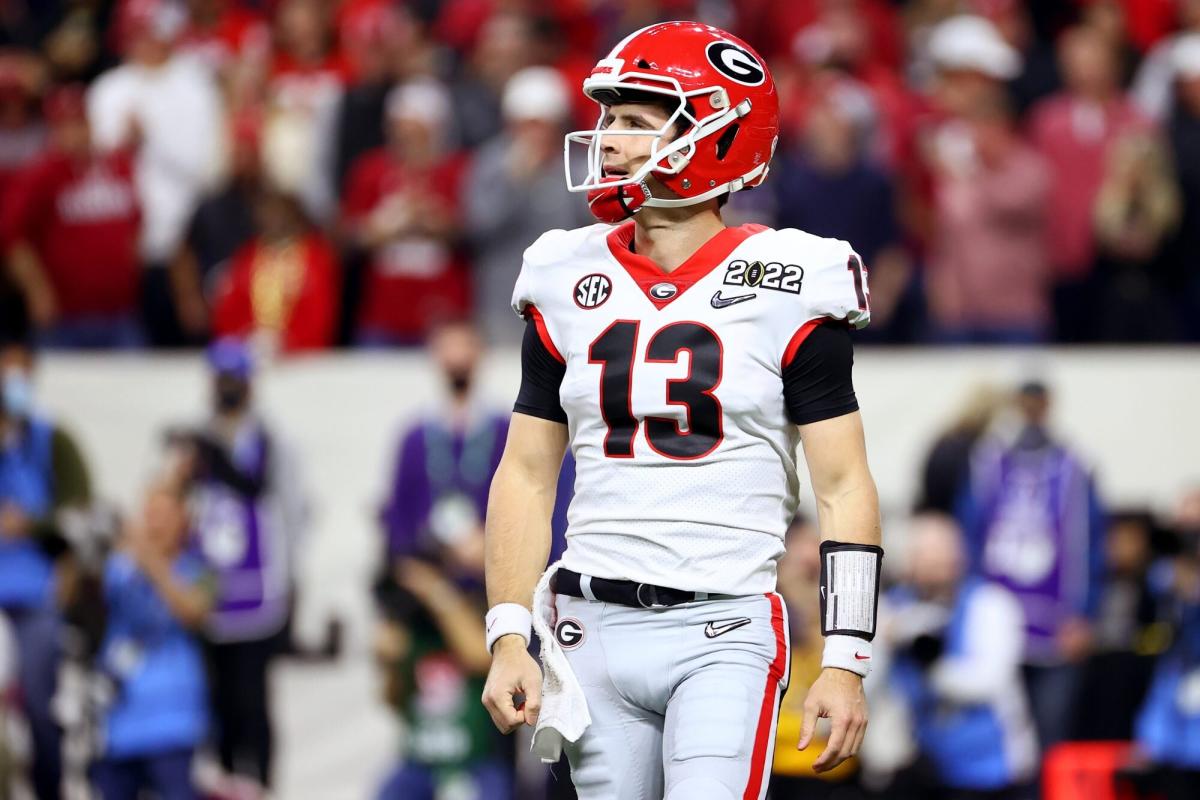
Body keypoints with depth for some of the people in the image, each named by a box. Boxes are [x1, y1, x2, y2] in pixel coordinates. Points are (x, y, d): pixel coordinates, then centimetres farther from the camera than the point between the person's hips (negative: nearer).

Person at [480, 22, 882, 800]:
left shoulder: (784, 290, -4)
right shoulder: (569, 284, 8)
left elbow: (844, 487, -3)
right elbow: (526, 476, 12)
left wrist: (845, 664, -10)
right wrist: (508, 641, 3)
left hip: (724, 631, -4)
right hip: (595, 630, 4)